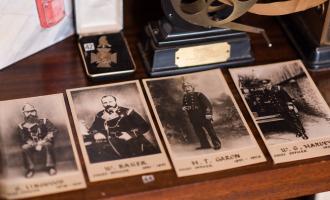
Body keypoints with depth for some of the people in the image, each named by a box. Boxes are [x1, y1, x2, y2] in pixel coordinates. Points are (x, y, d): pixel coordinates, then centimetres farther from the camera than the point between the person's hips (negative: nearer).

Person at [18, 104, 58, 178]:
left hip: (44, 143, -1)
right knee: (25, 148, -31)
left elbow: (54, 130, -10)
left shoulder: (44, 121, 0)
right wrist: (35, 144, -22)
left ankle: (50, 167, -26)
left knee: (47, 145, -35)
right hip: (32, 145, 1)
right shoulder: (22, 126, 2)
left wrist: (43, 141, -20)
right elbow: (24, 139, -6)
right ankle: (30, 169, -23)